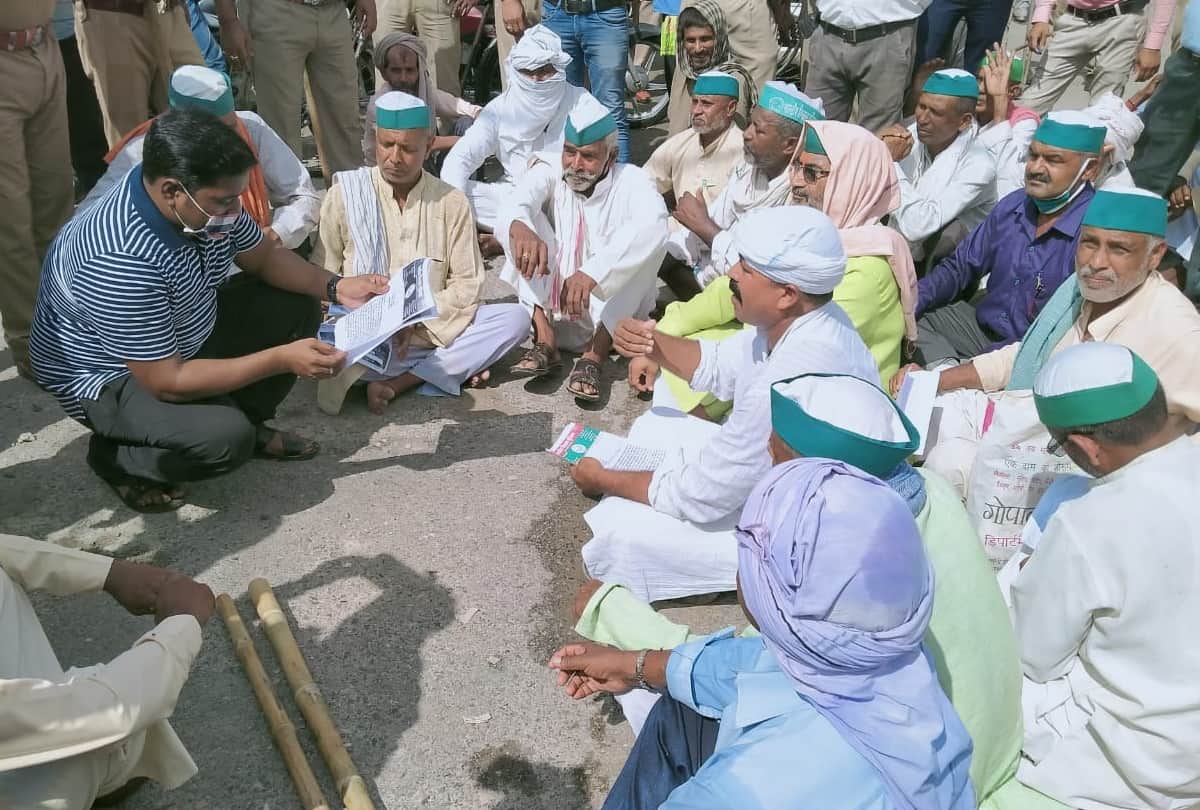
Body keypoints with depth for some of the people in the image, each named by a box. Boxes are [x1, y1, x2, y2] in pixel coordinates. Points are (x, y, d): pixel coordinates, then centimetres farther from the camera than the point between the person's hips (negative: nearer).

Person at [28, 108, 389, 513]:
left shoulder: (206, 199, -16)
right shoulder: (120, 262, -38)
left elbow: (263, 256, 3)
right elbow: (166, 382, -33)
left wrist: (335, 286, -14)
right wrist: (281, 359, -33)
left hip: (187, 333, 8)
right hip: (112, 377, -8)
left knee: (297, 307, -2)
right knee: (226, 438, -30)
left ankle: (246, 421, 11)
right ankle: (117, 458, -1)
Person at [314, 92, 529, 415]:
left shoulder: (451, 203, 2)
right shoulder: (344, 195, -1)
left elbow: (467, 285, 1)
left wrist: (418, 318, -15)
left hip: (433, 331, 2)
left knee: (516, 318, -19)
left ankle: (396, 383, -19)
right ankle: (453, 368, -15)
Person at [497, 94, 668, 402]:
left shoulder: (632, 182, -12)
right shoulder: (550, 171, -6)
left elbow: (652, 225, -34)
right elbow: (517, 203, -27)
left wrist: (592, 272, -48)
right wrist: (519, 227, -53)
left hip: (610, 312, -1)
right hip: (550, 304, 2)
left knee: (648, 241, -25)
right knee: (528, 221, -16)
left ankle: (593, 356, -29)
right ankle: (545, 340, -22)